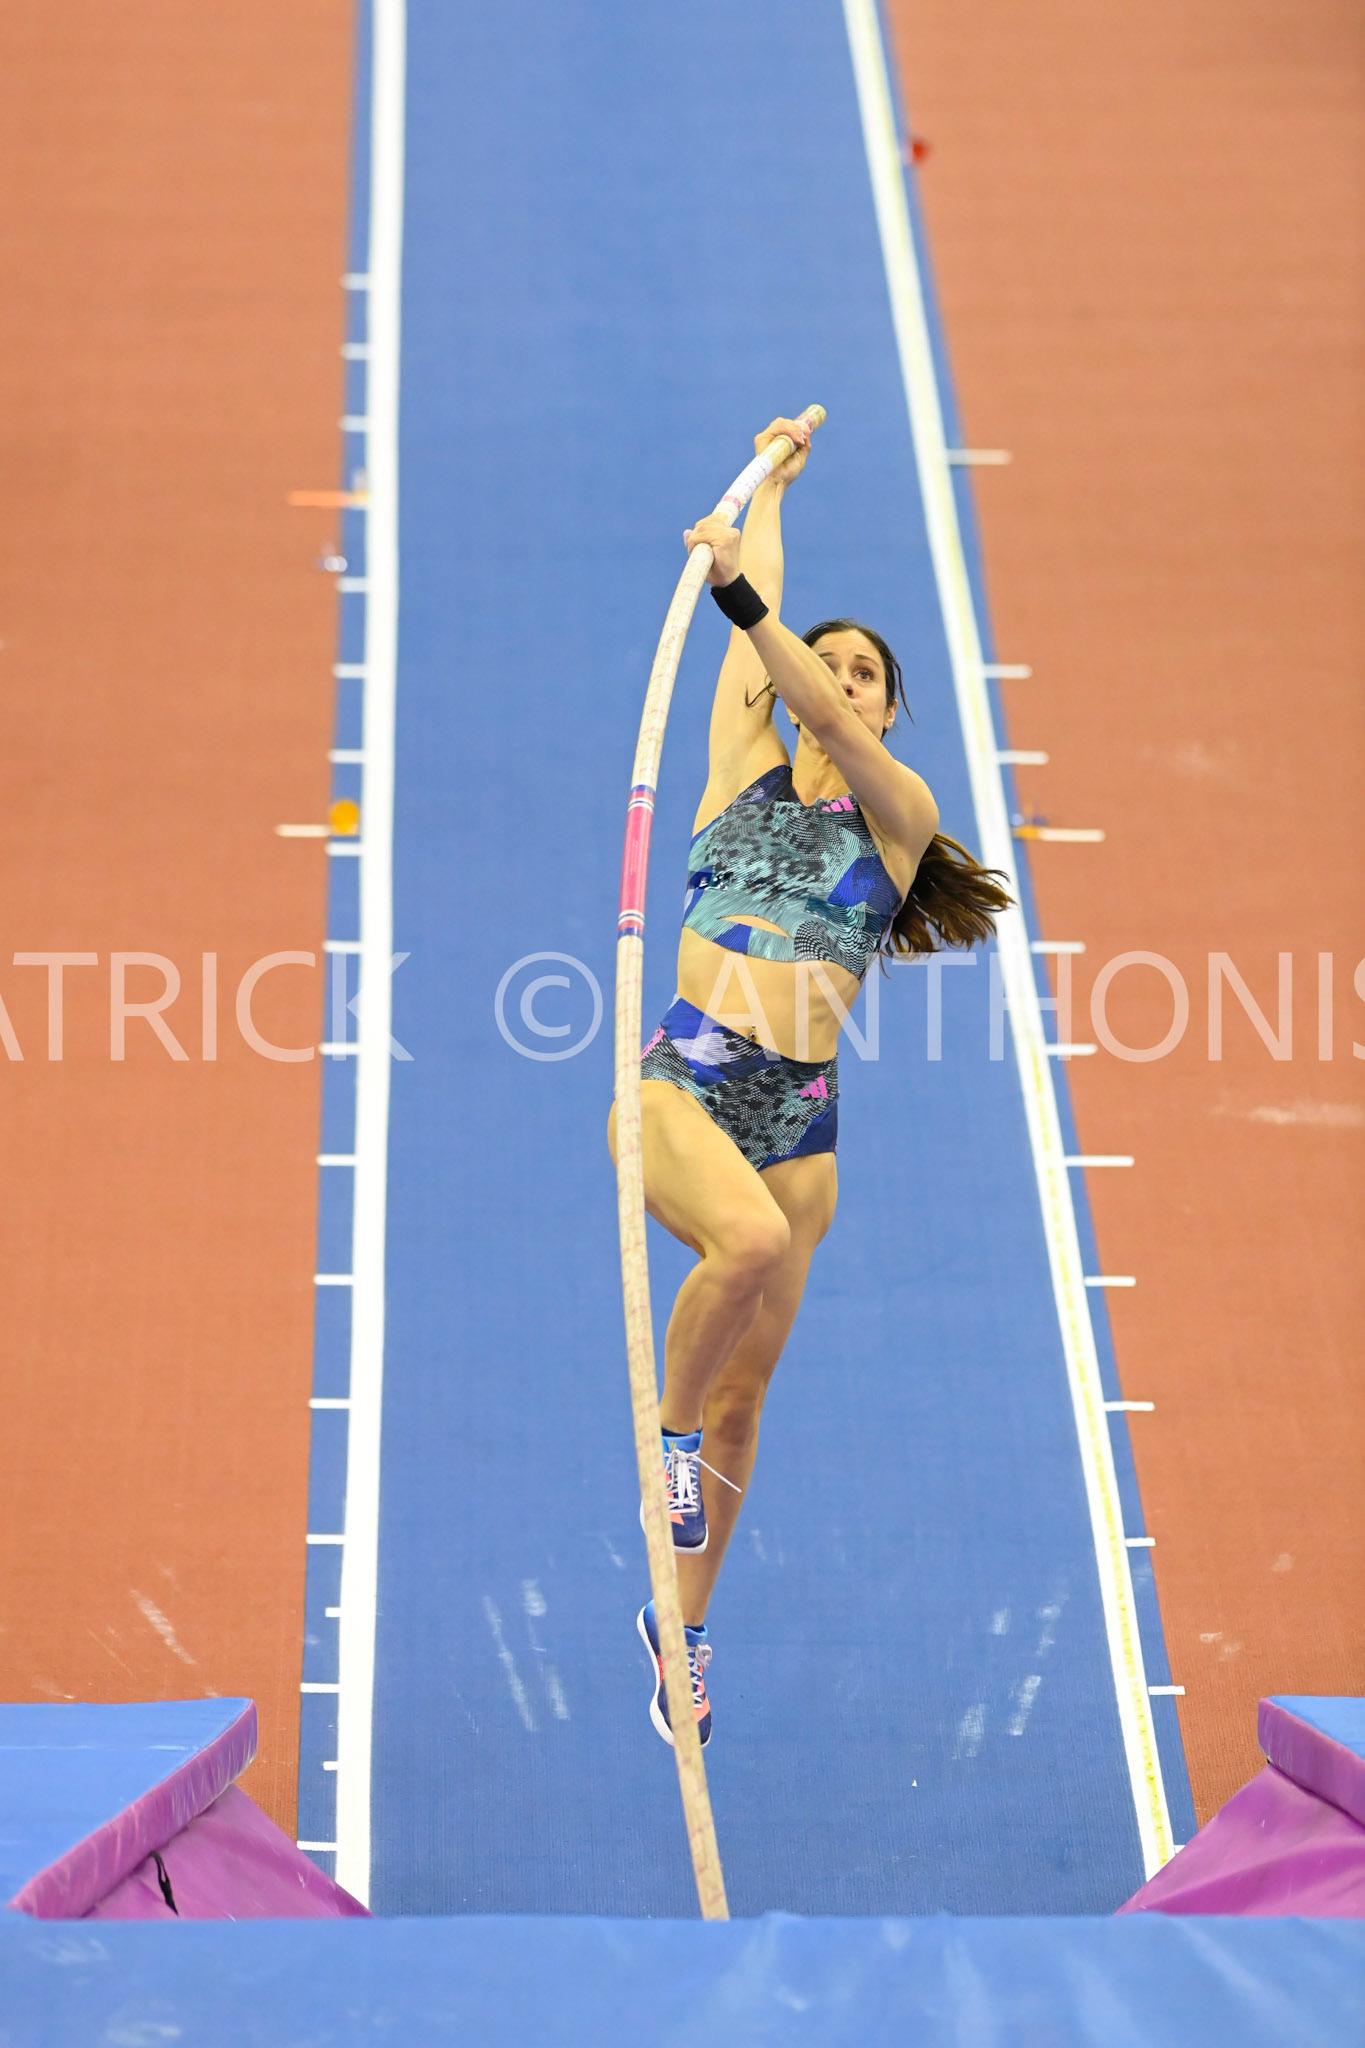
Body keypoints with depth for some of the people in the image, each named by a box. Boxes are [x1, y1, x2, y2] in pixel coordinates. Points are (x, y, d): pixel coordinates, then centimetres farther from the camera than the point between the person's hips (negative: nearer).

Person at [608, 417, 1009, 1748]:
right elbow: (760, 614, 16)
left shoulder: (902, 813, 8)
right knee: (751, 1238, -34)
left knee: (745, 1389, 8)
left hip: (798, 1119, 1)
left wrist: (741, 600, -24)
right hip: (680, 1083, -1)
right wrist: (769, 489, 29)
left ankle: (680, 1626, 24)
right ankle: (668, 1429, -9)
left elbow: (829, 722, -11)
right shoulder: (744, 767, 11)